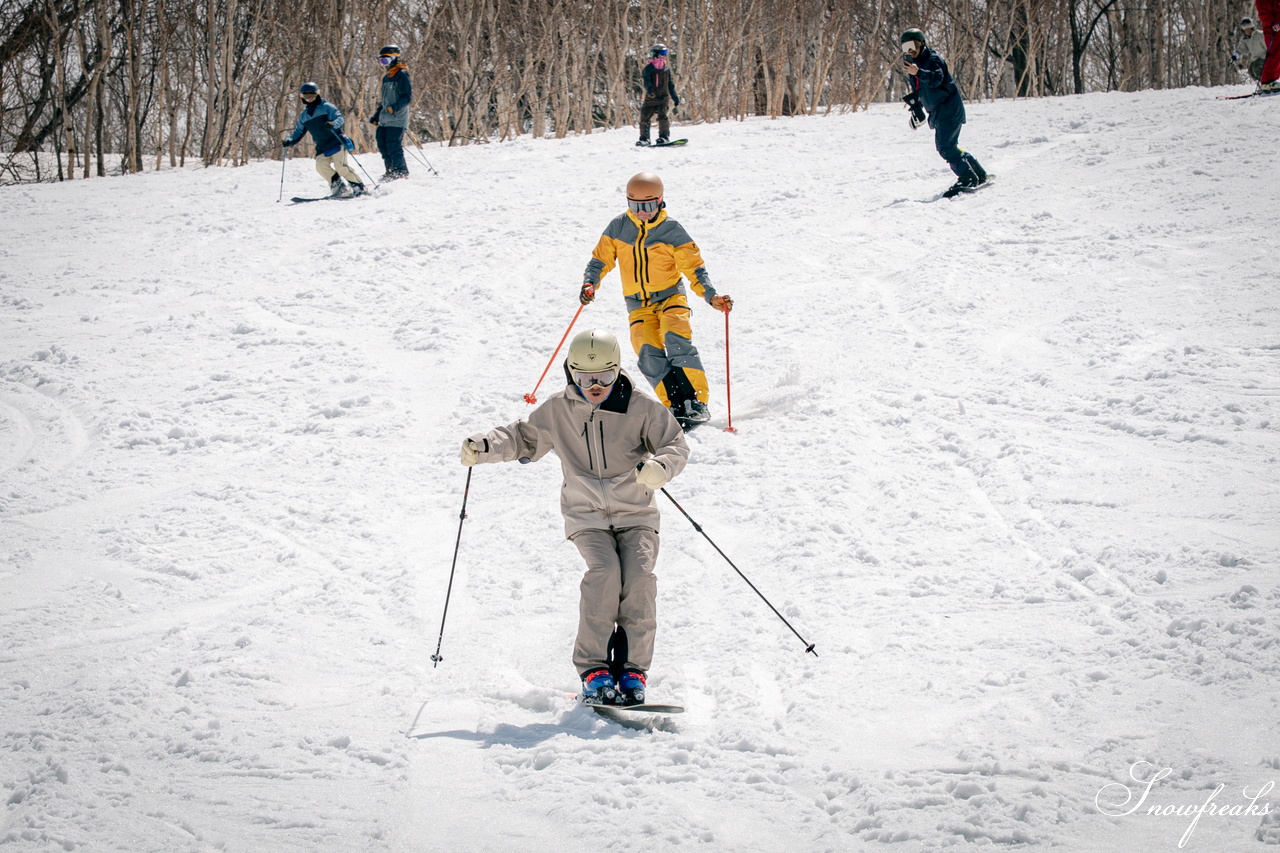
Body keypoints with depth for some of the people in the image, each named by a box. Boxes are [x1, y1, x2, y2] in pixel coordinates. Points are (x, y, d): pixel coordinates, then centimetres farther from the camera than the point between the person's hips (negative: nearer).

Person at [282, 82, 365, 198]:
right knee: (321, 165, -20)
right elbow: (299, 132, 24)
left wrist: (333, 124, -32)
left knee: (341, 167, -18)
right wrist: (290, 141, 5)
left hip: (336, 142, -5)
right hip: (322, 148, 5)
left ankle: (359, 187, -3)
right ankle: (338, 187, -8)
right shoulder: (303, 116, 18)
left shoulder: (326, 107, 1)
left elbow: (340, 118, -10)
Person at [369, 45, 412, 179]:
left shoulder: (402, 75, -7)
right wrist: (376, 116, 26)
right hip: (385, 119, 9)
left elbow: (407, 96, -15)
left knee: (393, 145, -12)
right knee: (382, 145, 4)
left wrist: (395, 108, -29)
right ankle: (390, 172, 10)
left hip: (397, 118, -9)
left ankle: (401, 172, -4)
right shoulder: (386, 77, 20)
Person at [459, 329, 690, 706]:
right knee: (604, 571, -25)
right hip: (587, 516, 0)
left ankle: (632, 668, -10)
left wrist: (660, 467, -27)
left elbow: (676, 445, -4)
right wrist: (483, 447, -2)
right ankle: (594, 668, -17)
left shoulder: (641, 408, -4)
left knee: (638, 576, -22)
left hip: (636, 515, 0)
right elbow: (523, 438, 14)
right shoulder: (558, 410, 2)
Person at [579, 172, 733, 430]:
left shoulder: (672, 231, -7)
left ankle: (696, 403, -24)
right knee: (649, 353, -17)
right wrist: (590, 284, -13)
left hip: (671, 296, -3)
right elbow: (601, 259, 7)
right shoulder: (618, 227, 0)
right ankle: (675, 406, -14)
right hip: (638, 304, 3)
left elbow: (694, 267, -5)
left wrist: (711, 296, -20)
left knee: (677, 340, -26)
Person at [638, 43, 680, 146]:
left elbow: (670, 84, 22)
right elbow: (647, 81, -14)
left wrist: (675, 97, 23)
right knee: (645, 117, 2)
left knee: (663, 116, -17)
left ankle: (664, 137, -17)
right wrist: (649, 89, -35)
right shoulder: (649, 68, 1)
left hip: (663, 97, 1)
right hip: (651, 97, -1)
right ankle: (644, 139, 14)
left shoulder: (666, 68, 14)